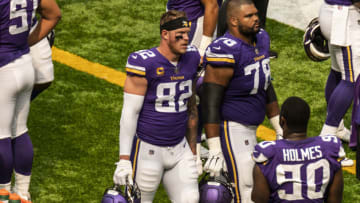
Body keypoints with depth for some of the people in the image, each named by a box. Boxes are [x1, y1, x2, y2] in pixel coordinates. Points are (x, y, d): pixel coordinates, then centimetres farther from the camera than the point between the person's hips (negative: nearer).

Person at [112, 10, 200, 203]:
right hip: (148, 149, -6)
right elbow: (130, 113, -14)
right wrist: (124, 159, -16)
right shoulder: (145, 64, -17)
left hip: (179, 148, 6)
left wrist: (193, 150, 17)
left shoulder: (191, 58, 3)